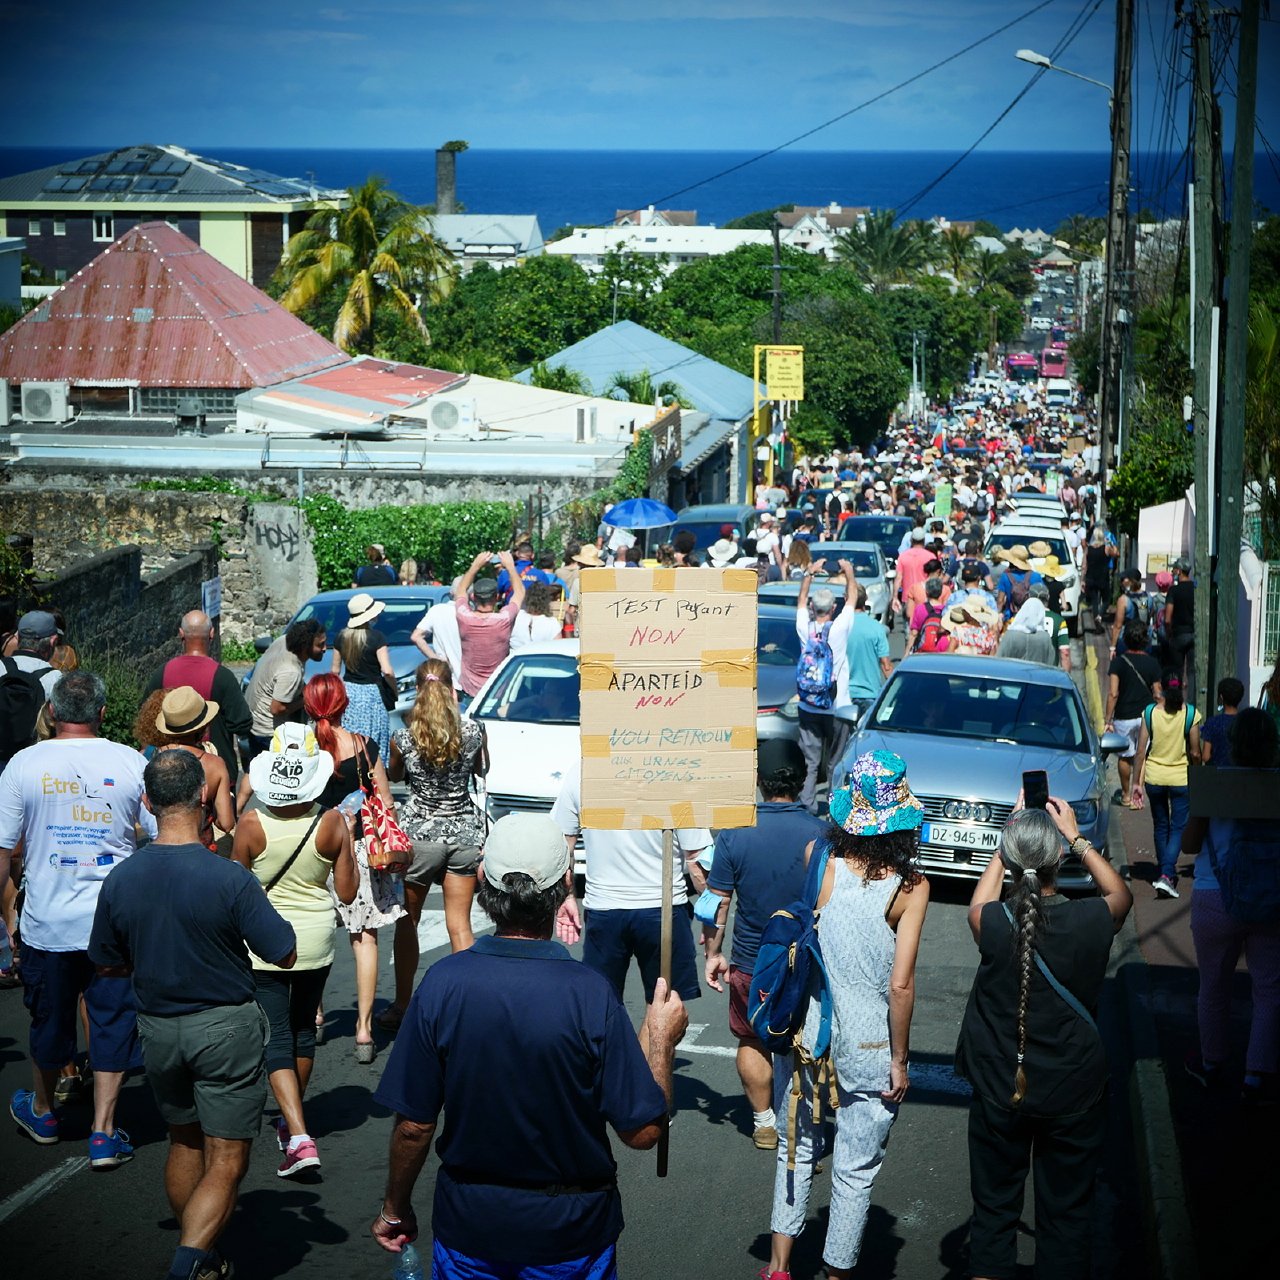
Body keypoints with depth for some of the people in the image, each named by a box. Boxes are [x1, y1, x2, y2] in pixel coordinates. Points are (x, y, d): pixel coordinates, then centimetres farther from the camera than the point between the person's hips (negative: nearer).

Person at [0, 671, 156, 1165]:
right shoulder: (131, 763, -5)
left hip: (47, 922, 1)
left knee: (49, 1020, 18)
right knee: (112, 1022, 8)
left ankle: (42, 1114, 39)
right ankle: (103, 1134, 8)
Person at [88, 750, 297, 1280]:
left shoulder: (121, 879, -8)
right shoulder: (230, 879, -21)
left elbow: (109, 964, 4)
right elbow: (284, 954, -13)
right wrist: (258, 908, 4)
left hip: (157, 1029, 5)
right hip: (225, 1027, -5)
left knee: (184, 1142, 23)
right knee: (225, 1162, 1)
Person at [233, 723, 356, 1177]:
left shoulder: (252, 824, -17)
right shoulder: (332, 822, -13)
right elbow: (347, 892, -5)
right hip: (316, 941, 3)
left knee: (277, 1037, 1)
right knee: (303, 1028, 22)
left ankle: (298, 1137, -13)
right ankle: (292, 1120, 38)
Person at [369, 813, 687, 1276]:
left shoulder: (442, 984, -16)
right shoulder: (591, 995, -21)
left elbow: (414, 1125, -10)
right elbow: (641, 1131, -16)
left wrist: (395, 1209, 6)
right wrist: (661, 1038, -1)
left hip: (467, 1222, 1)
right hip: (571, 1232, -1)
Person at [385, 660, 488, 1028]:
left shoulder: (402, 739, -13)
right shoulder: (473, 731, -11)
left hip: (418, 834, -1)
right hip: (466, 834, 1)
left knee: (407, 921, 15)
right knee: (459, 925, 8)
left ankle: (402, 1006, 21)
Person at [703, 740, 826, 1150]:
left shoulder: (736, 833, -13)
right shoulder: (822, 834, -13)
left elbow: (717, 902, -8)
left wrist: (713, 953, 5)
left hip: (751, 963, 0)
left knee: (752, 1042, 20)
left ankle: (764, 1123, 28)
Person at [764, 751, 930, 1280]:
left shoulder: (819, 860, -9)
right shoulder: (911, 887, -14)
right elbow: (900, 984, -17)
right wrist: (900, 1059, -6)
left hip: (805, 1031, 3)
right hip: (867, 1046, -3)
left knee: (796, 1147, 21)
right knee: (856, 1168, 12)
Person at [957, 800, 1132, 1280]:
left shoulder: (993, 923, -16)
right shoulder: (1091, 922, -17)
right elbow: (1120, 894, 9)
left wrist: (1010, 841, 16)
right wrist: (1075, 836, 15)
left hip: (998, 1092, 1)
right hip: (1074, 1095, -1)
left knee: (993, 1209, 14)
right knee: (1066, 1213, 13)